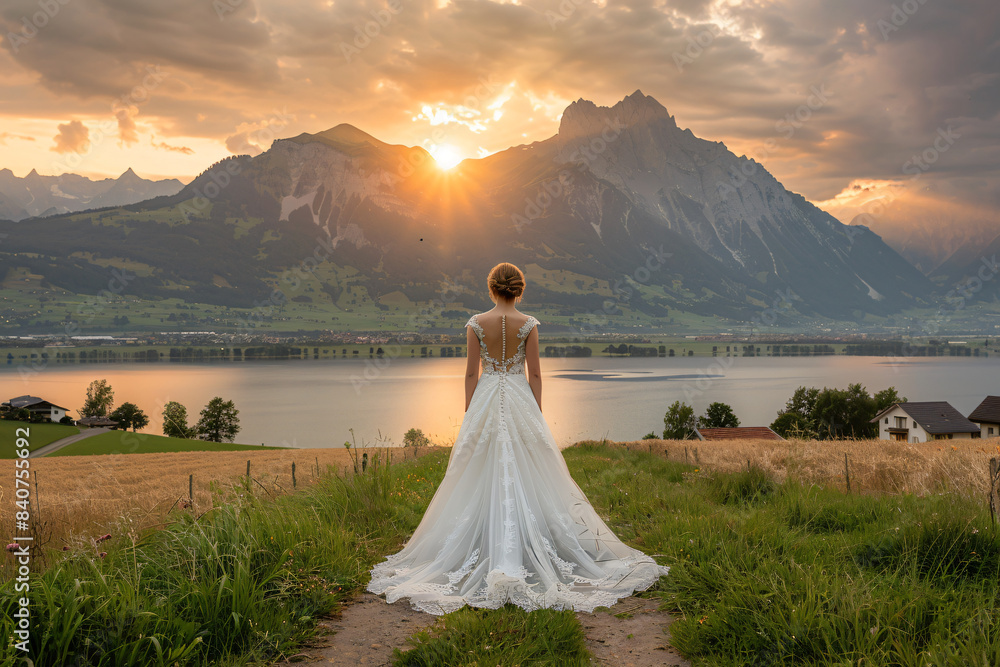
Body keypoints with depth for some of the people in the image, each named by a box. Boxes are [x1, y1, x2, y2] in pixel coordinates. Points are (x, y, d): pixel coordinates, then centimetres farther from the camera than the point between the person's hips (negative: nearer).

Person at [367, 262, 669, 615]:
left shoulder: (476, 323, -3)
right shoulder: (528, 324, -4)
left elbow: (472, 373, -1)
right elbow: (534, 374, -3)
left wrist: (468, 413, 7)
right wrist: (537, 413, 5)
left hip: (486, 401, 0)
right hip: (520, 400, 0)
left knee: (484, 474, 7)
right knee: (525, 475, 5)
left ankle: (492, 549, 9)